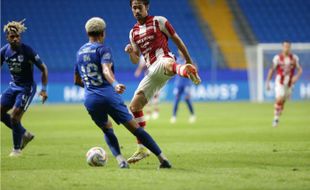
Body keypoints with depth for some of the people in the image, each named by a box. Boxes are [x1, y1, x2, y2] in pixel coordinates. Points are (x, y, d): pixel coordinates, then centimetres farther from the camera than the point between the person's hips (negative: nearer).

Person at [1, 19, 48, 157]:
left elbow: (43, 69, -13)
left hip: (27, 88, -6)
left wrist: (44, 89, -19)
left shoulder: (27, 51, -20)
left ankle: (17, 149, 7)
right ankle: (25, 134, 19)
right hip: (13, 86, 6)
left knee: (15, 117, -13)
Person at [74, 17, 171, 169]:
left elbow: (77, 80, 28)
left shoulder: (80, 52, 18)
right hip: (108, 96, -5)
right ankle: (163, 159, 0)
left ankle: (120, 160, 2)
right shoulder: (102, 49, -1)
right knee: (135, 128, -1)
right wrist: (115, 84, -39)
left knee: (107, 130, 24)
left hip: (90, 99, 5)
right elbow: (106, 70, -23)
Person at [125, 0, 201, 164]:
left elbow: (176, 39, 8)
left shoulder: (158, 21, 5)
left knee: (167, 64, -46)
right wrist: (130, 52, -3)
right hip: (152, 72, 7)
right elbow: (136, 60, 21)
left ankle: (185, 70, -85)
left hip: (163, 60, -7)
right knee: (134, 106, 1)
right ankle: (142, 149, 10)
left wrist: (189, 61, 6)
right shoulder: (133, 32, 21)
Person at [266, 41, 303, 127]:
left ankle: (277, 119, 26)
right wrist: (267, 82, -3)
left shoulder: (294, 58, -2)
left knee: (283, 101, 9)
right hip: (280, 82, -3)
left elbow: (300, 69, 3)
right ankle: (275, 118, -7)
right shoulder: (277, 58, -8)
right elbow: (272, 70, -1)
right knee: (279, 99, -19)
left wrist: (297, 76, -17)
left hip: (289, 83, 3)